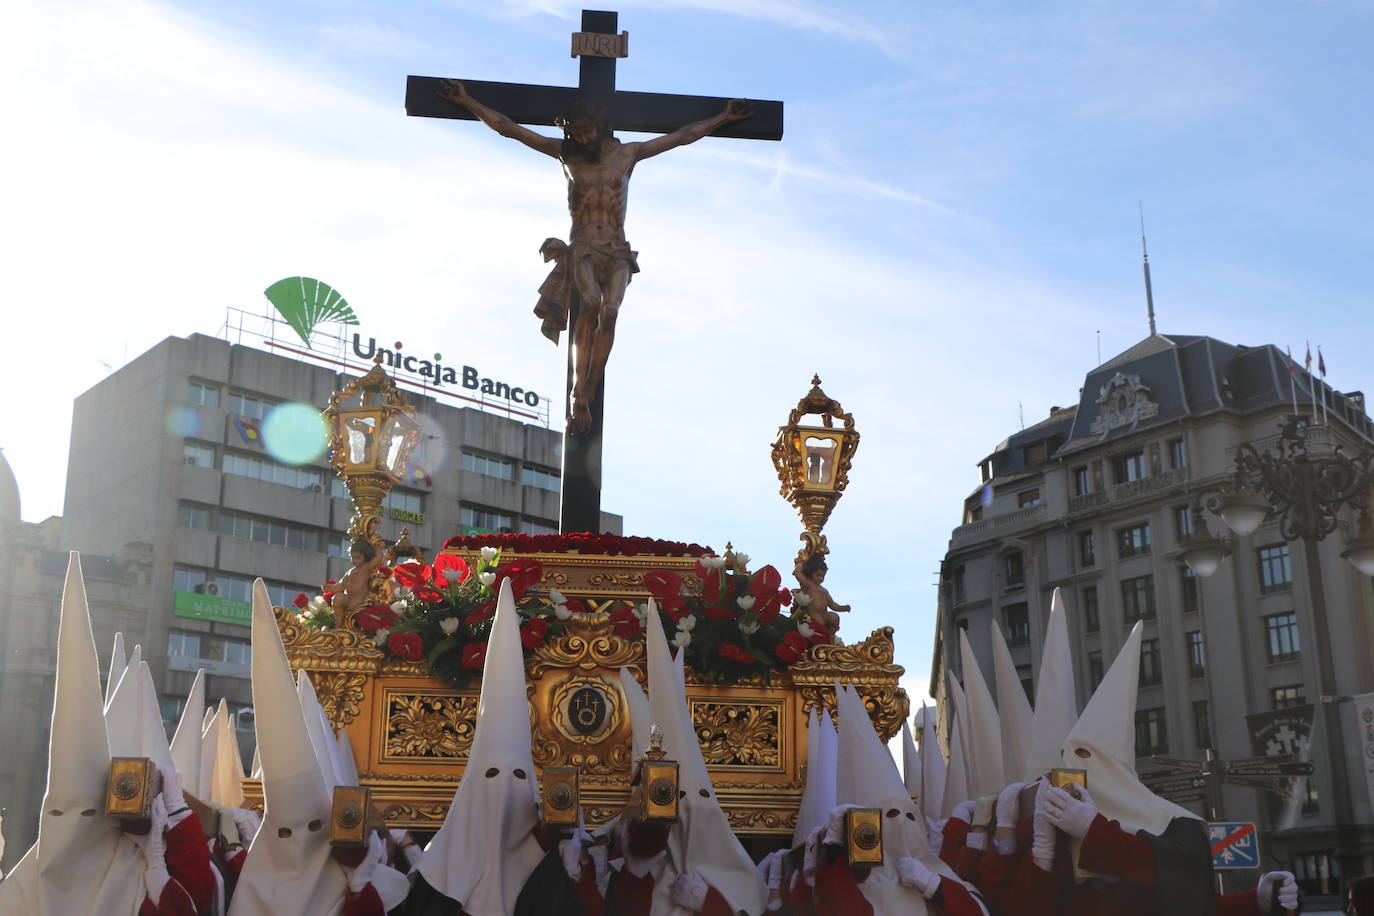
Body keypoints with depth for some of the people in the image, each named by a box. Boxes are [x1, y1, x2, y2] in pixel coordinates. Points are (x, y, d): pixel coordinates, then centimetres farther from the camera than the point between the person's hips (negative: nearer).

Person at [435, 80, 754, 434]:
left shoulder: (628, 153, 11)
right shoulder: (565, 153, 10)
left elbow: (681, 136, 18)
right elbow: (509, 128, 12)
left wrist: (724, 118, 21)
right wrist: (466, 101, 10)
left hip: (617, 252, 2)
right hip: (582, 248, -2)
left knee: (610, 312, -23)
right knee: (591, 303, -28)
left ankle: (586, 396, -23)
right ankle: (579, 398, -28)